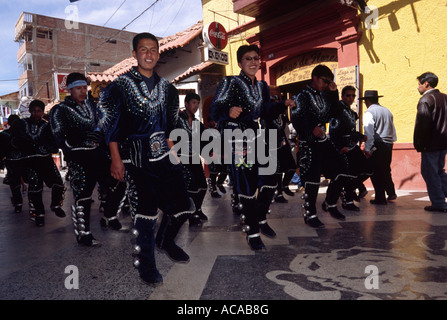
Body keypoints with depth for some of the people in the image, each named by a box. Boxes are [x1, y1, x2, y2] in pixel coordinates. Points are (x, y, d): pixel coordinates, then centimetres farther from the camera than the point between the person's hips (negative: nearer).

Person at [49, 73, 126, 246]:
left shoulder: (91, 105, 16)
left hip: (99, 152, 6)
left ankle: (108, 218, 28)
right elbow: (61, 140, -11)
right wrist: (85, 138, -25)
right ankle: (83, 234, 7)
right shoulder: (59, 111, -1)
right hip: (79, 157, -6)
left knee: (117, 184, 7)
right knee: (83, 196, -9)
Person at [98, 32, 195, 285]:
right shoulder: (122, 85, 1)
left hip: (164, 155, 5)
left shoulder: (166, 87, 15)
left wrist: (170, 147, 12)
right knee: (145, 209, -6)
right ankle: (145, 263, 15)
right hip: (137, 157, -5)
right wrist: (116, 158, -8)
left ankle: (166, 241, 35)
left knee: (183, 206, 6)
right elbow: (111, 124, -2)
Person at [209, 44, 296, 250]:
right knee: (248, 187, -4)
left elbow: (267, 113, 20)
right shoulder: (230, 83, -8)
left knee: (269, 182, 8)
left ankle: (260, 219, 32)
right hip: (238, 141, -7)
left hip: (258, 138, 7)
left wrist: (283, 105, 5)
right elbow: (214, 111, -16)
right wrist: (229, 112, -36)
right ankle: (252, 233, 12)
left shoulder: (262, 86, 13)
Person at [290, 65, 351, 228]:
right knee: (312, 179, -6)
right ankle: (310, 215, 9)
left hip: (324, 141, 8)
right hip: (309, 143, -8)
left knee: (342, 172, 8)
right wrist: (312, 130, -25)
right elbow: (295, 118, -16)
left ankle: (330, 204, 28)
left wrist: (334, 93, 10)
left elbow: (332, 114, 19)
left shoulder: (323, 95, 17)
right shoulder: (302, 96, -6)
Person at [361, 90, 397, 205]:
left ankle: (380, 198, 4)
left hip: (377, 145, -7)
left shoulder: (369, 112, -9)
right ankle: (391, 193, 25)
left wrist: (367, 149, -14)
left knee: (376, 173, 1)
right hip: (388, 144, 7)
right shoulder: (387, 111, 14)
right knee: (386, 170, 21)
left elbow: (369, 132, -15)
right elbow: (393, 129, 16)